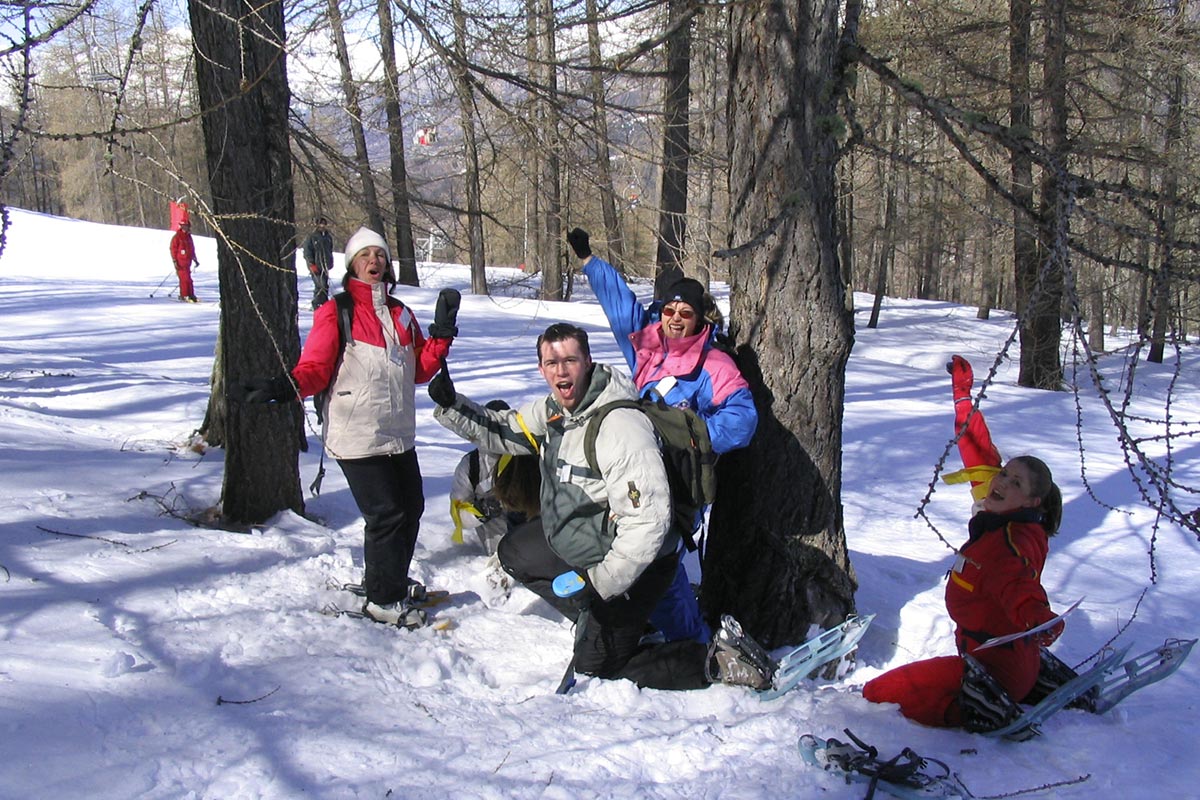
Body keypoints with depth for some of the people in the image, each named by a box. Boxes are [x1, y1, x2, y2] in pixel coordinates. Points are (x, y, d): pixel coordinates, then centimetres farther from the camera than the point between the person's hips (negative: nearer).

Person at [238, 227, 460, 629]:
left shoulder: (400, 313, 14)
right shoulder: (336, 312, -5)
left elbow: (420, 370, 12)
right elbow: (316, 367, -11)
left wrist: (442, 333, -1)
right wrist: (287, 386, -30)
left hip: (398, 434, 7)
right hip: (358, 436, -7)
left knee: (411, 506, 16)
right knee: (386, 514, -6)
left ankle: (390, 577, 39)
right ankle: (384, 599, 11)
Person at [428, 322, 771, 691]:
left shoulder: (619, 425, -31)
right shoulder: (553, 410, -3)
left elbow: (648, 519, -34)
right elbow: (501, 430, 11)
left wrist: (602, 582, -29)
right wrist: (451, 405, -6)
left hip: (635, 562, -9)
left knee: (596, 663, 0)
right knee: (513, 552, 20)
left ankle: (713, 660, 3)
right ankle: (597, 618, 17)